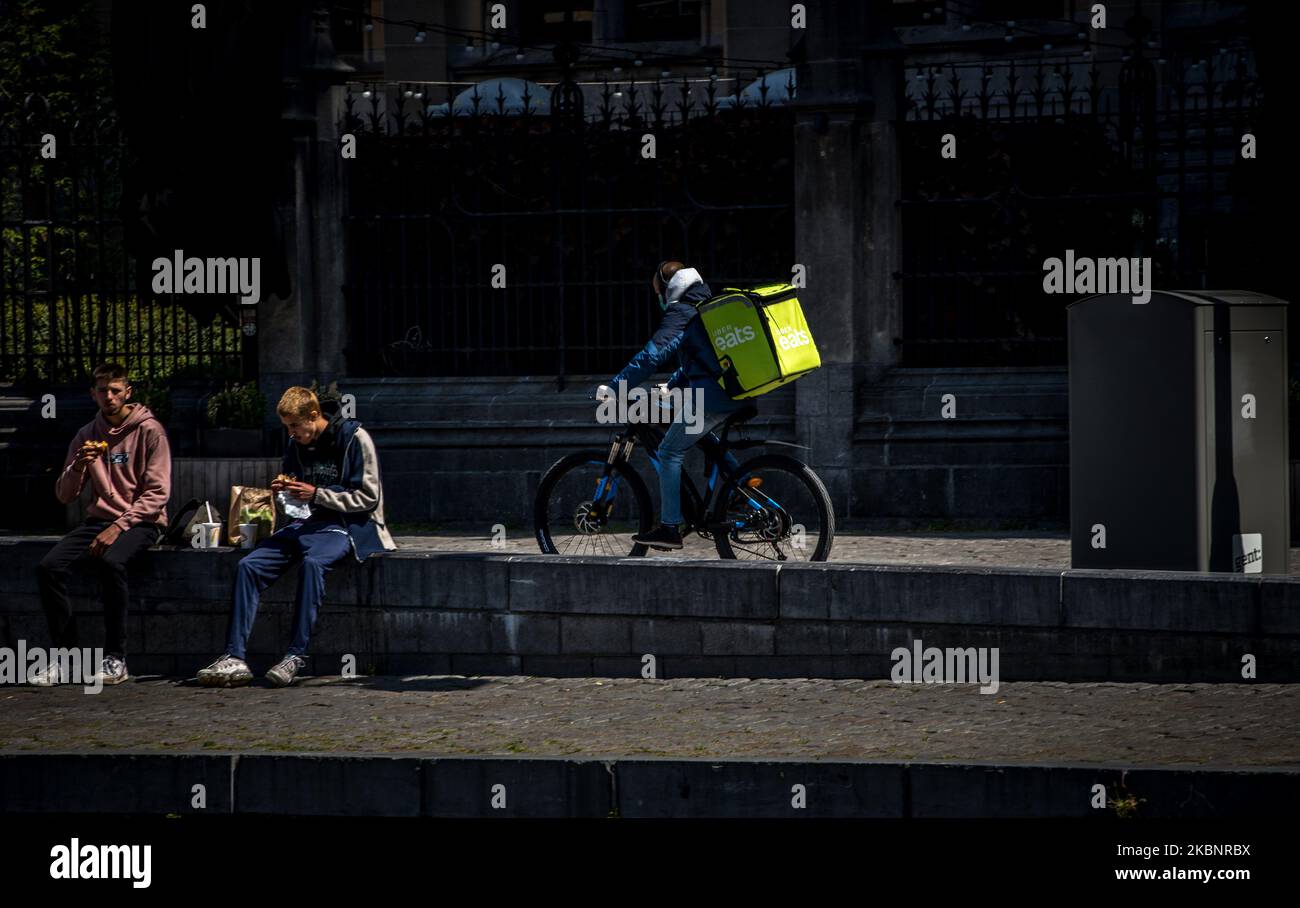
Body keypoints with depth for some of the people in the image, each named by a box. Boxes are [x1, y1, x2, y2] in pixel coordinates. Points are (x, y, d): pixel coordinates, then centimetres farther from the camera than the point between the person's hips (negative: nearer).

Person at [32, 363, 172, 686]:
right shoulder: (87, 435, 11)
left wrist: (119, 527, -19)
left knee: (110, 561, -37)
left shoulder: (149, 430, -4)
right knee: (49, 567, -20)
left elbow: (157, 494, -9)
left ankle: (115, 659, -28)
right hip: (99, 519, 5)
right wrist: (79, 466, -12)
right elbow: (64, 496, 10)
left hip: (141, 522, -5)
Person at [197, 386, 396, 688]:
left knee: (313, 562, -38)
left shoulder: (354, 438, -7)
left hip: (346, 524, -7)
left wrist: (316, 494, -15)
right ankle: (234, 658, -19)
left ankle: (296, 656, -37)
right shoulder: (296, 445, 13)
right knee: (249, 565, -13)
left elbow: (368, 498, -10)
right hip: (307, 521, 7)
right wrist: (284, 490, 2)